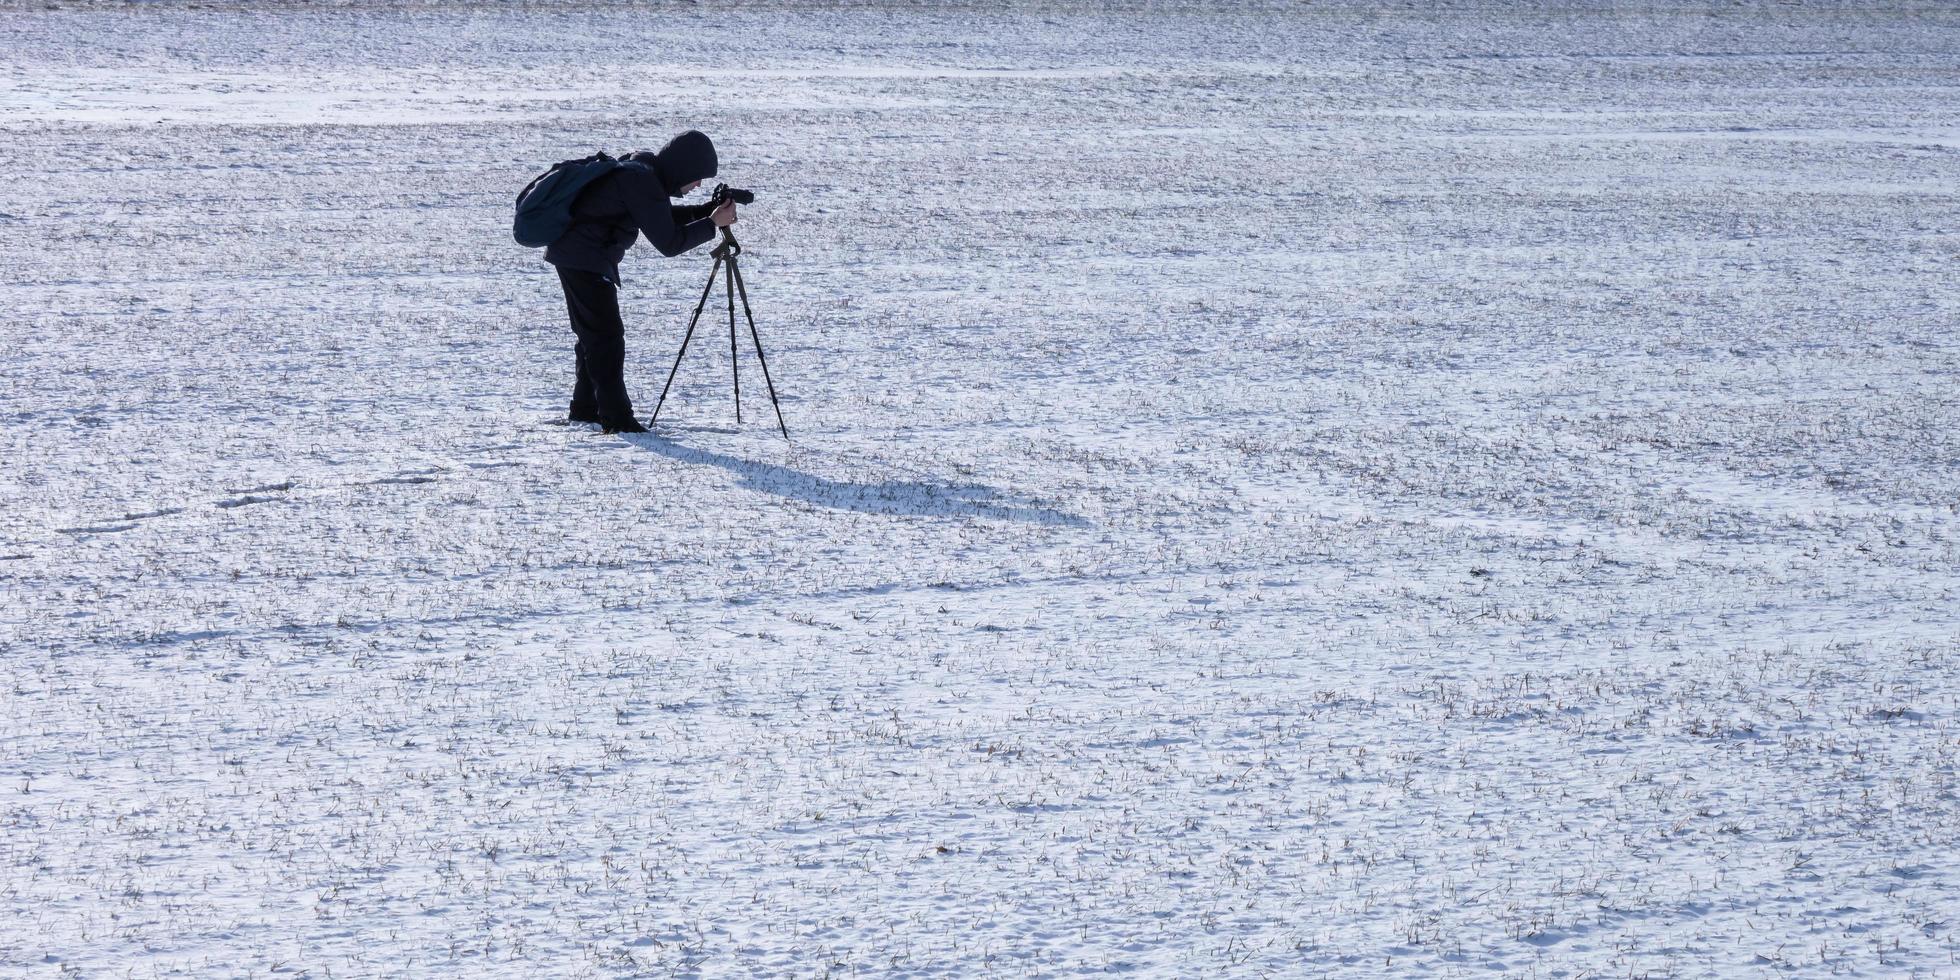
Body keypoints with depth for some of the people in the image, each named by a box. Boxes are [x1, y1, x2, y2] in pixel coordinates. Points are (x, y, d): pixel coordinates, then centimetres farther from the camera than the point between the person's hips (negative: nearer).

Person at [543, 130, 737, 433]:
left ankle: (585, 408, 26)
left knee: (593, 334, 18)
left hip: (574, 255, 10)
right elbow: (668, 242, -19)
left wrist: (707, 211, 9)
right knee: (606, 335, -9)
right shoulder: (642, 182, -21)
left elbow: (662, 216, 22)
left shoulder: (642, 168, 8)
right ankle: (616, 417, -10)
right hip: (584, 258, -10)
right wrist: (712, 223, -12)